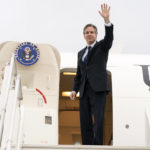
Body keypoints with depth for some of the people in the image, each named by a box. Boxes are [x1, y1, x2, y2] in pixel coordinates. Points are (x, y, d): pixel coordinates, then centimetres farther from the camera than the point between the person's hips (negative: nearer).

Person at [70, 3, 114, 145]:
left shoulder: (102, 47, 9)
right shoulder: (81, 53, 22)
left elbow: (109, 38, -14)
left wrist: (107, 20, -29)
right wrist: (74, 89, 6)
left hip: (98, 89, -5)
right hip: (84, 91, 5)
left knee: (98, 120, -13)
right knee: (85, 122, 4)